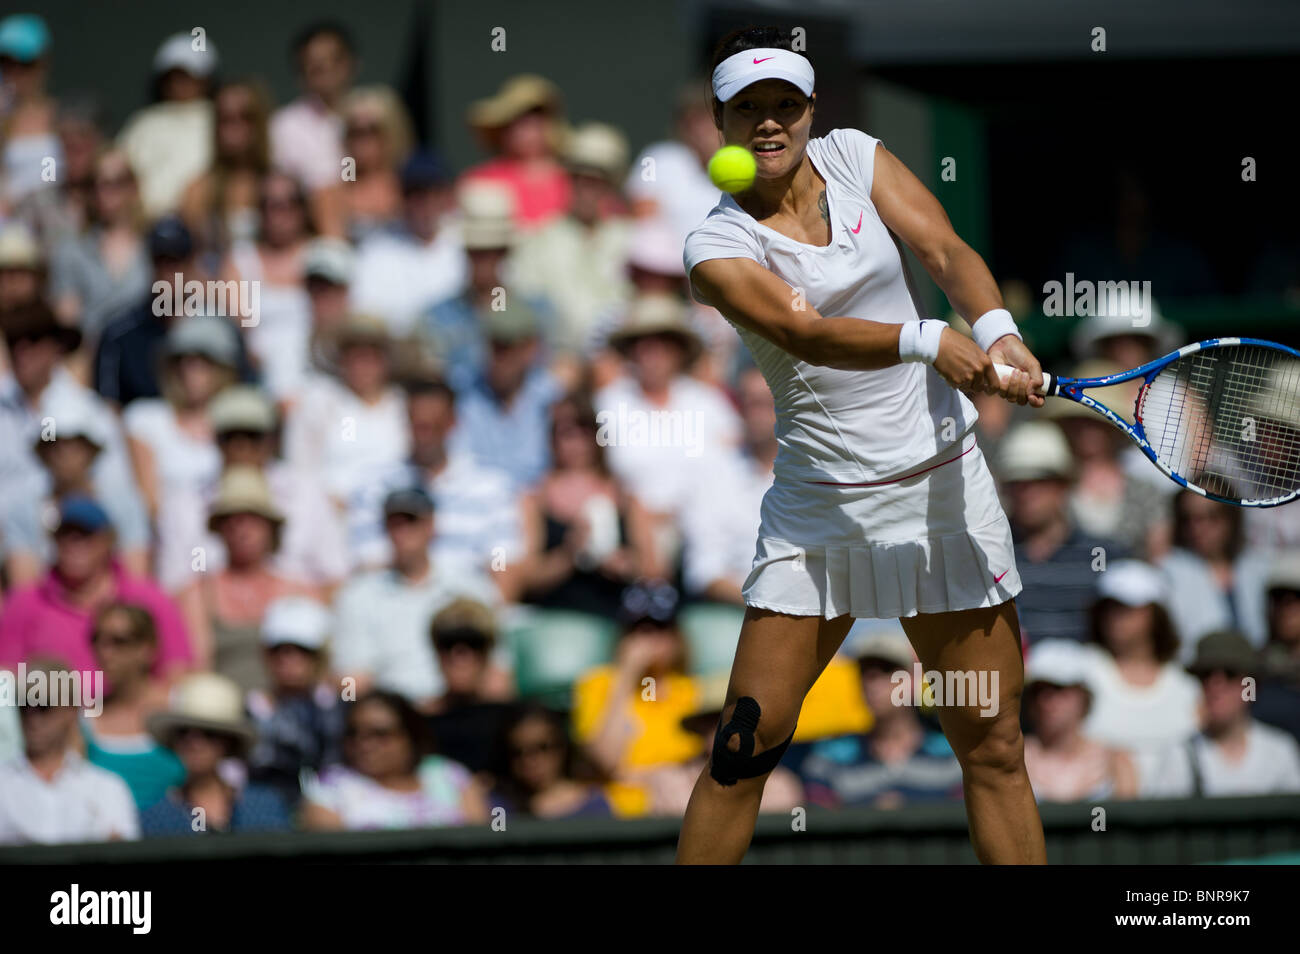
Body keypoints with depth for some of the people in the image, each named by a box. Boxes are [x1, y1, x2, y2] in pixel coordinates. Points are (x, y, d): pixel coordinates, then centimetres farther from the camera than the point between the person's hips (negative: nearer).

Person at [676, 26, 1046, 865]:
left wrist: (999, 333, -28)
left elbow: (947, 251, -7)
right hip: (820, 504, -2)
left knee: (994, 751, 3)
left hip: (942, 482, 2)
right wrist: (927, 341, -41)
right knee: (746, 747, -6)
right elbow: (807, 333, -24)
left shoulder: (853, 158, 3)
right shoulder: (717, 248, -8)